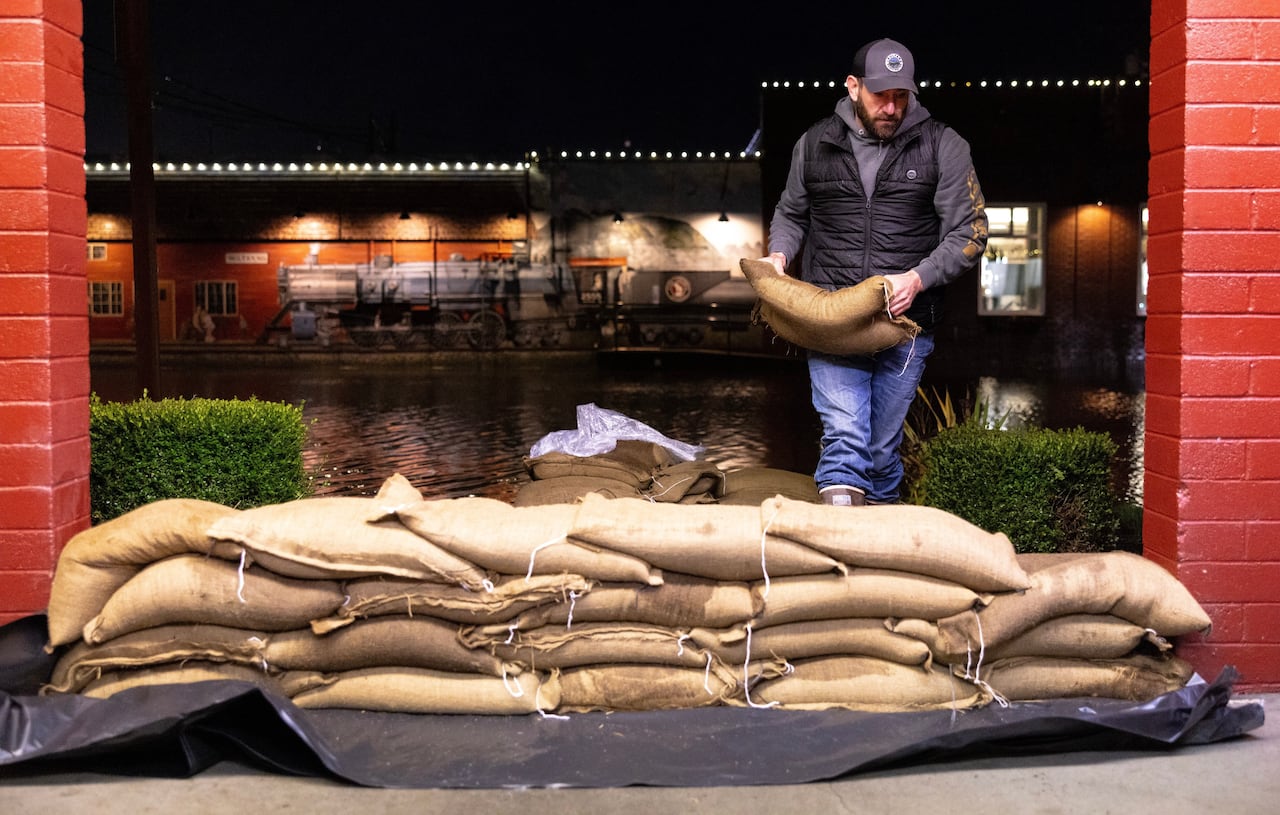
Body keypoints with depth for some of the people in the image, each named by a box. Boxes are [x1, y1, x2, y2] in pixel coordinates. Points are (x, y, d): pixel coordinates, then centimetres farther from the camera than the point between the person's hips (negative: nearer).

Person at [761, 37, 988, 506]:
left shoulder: (942, 147, 2)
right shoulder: (815, 145, 8)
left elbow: (969, 233, 1)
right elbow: (790, 214, 23)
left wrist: (917, 278, -14)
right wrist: (779, 255, 2)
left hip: (906, 323, 0)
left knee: (884, 445, 9)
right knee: (844, 436, -13)